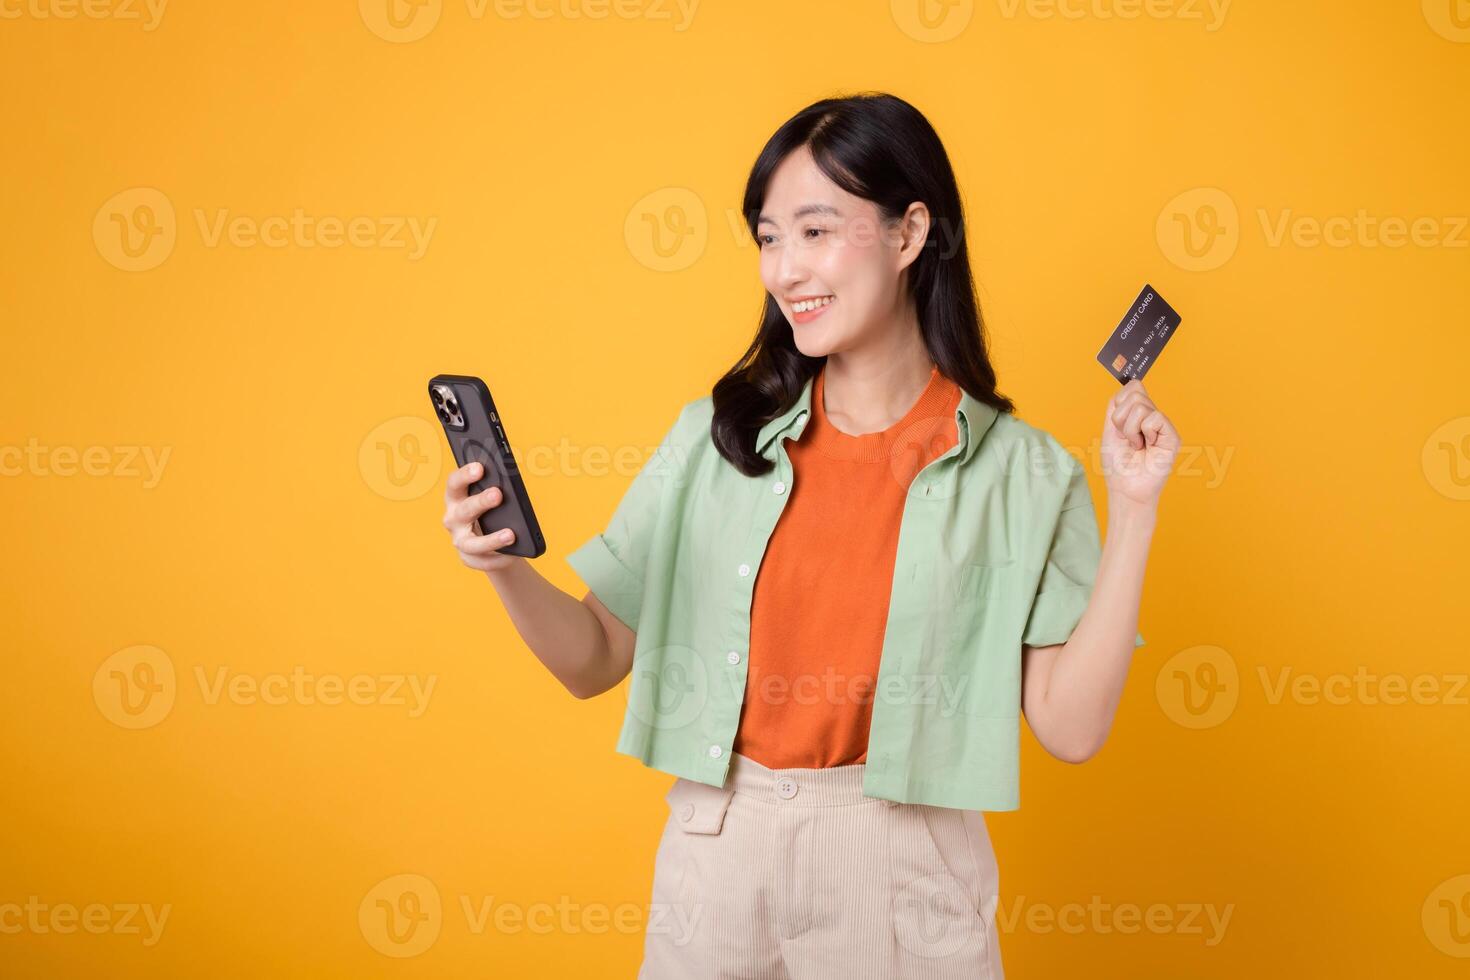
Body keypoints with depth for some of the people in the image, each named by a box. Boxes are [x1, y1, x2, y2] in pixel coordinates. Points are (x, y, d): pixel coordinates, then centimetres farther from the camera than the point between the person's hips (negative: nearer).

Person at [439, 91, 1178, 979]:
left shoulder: (1018, 472, -5)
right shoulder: (716, 437, 1)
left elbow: (1071, 725, -10)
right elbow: (597, 659, 2)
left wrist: (1133, 513, -13)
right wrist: (506, 567, -16)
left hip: (901, 874, -2)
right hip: (715, 856, 2)